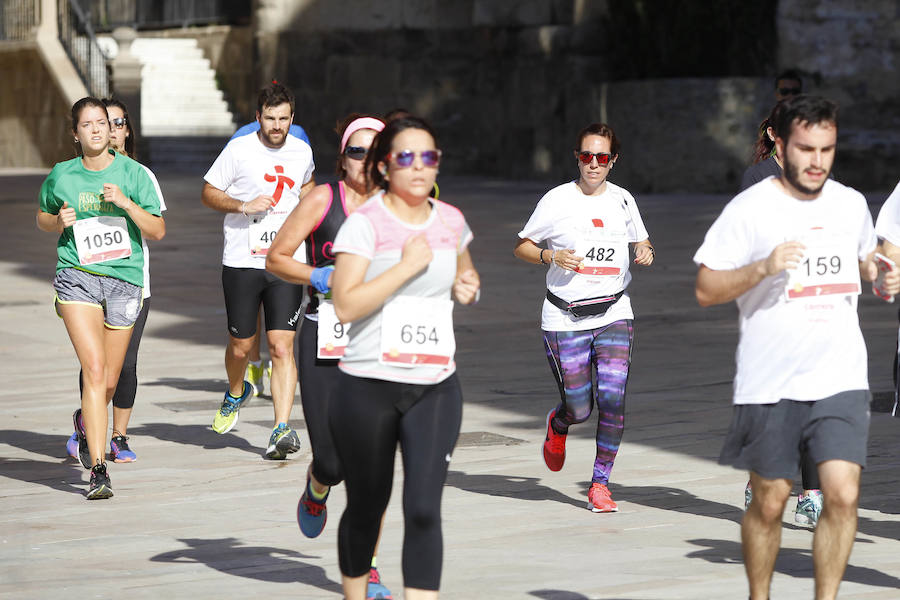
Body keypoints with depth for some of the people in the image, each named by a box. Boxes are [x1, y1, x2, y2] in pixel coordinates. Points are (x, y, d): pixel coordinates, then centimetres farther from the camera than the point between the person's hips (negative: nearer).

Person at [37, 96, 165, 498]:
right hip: (77, 276, -1)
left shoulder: (133, 174, 2)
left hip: (124, 279, 1)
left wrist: (126, 203, -15)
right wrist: (58, 221, -1)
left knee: (108, 384, 9)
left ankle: (85, 422, 44)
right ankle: (98, 470, -19)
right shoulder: (61, 176, 5)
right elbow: (42, 217, 22)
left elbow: (158, 230, 1)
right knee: (94, 370, -17)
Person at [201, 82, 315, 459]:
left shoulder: (302, 151, 8)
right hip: (242, 261, -1)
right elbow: (208, 193, 2)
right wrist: (244, 206, -13)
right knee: (240, 346, 8)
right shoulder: (239, 150, -4)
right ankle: (236, 393, 41)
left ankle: (281, 429, -13)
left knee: (282, 346, -10)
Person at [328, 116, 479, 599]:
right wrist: (408, 265, -19)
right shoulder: (365, 223, -8)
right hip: (368, 387, -3)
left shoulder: (450, 221, 8)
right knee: (367, 505, 12)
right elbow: (345, 305, -19)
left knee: (424, 510, -10)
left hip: (436, 388, 3)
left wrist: (469, 287, 7)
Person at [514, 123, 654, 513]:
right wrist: (550, 256, -14)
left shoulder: (623, 200, 7)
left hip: (614, 315, 2)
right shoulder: (557, 200, -3)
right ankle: (558, 423, 38)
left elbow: (641, 242, 22)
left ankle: (600, 482, -1)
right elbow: (521, 246, 5)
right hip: (565, 318, -2)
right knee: (579, 409, -1)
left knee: (613, 398, -15)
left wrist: (646, 253, -1)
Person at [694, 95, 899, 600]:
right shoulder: (751, 208, -5)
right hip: (770, 383, -2)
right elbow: (706, 290, -5)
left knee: (843, 495, -12)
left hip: (842, 381, 3)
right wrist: (763, 267, -21)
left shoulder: (852, 204, 8)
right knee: (769, 502, 6)